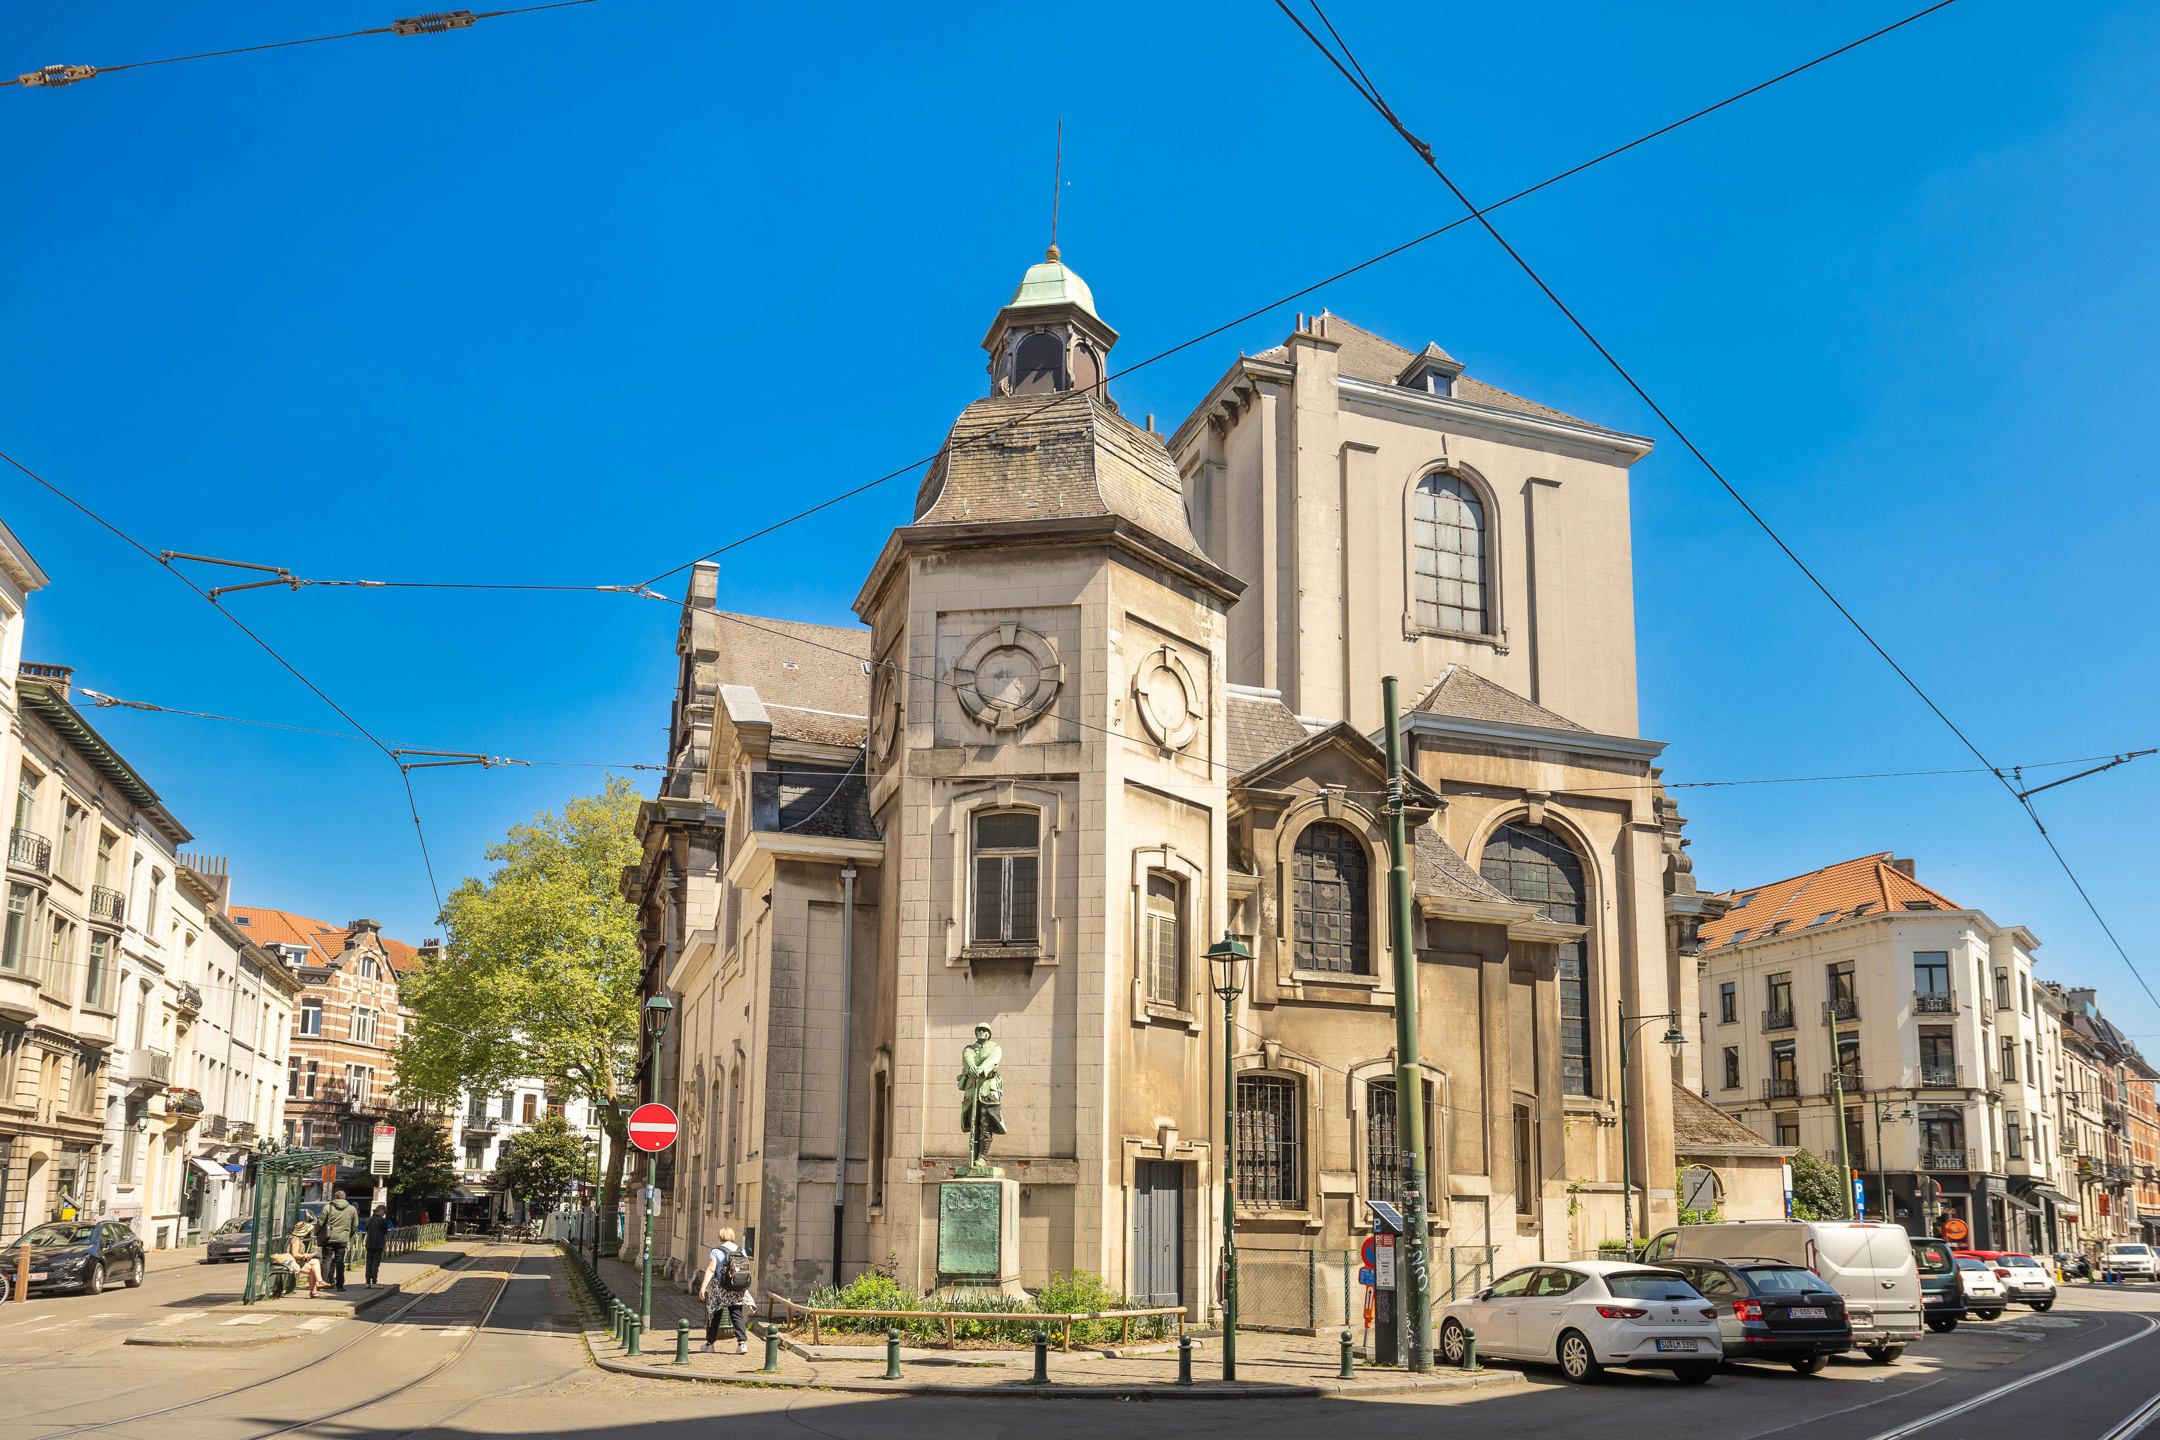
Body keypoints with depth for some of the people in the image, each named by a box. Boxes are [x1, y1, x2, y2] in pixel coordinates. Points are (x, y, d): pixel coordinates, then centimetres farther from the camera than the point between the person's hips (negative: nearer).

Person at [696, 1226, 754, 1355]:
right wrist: (744, 1286, 24)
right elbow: (746, 1270, 10)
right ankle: (742, 1342, -10)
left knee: (714, 1316, 11)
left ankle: (709, 1344, 21)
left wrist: (703, 1287, -21)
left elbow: (710, 1270, -17)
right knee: (737, 1316, 4)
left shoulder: (716, 1252, -9)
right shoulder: (742, 1251, 5)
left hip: (719, 1290, -3)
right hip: (737, 1291, 3)